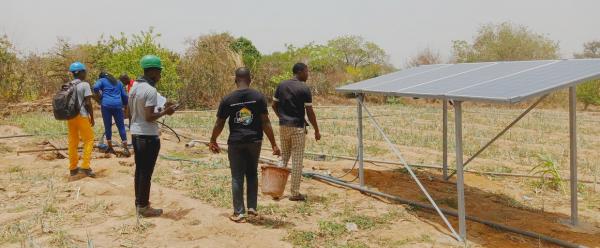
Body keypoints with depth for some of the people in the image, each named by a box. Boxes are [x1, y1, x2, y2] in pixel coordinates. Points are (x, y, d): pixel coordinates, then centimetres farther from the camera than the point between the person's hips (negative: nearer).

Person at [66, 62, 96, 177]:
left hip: (70, 116, 6)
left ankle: (73, 168, 16)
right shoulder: (84, 85, -9)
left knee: (72, 142, 11)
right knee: (89, 139, 4)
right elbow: (88, 103, -13)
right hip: (82, 116, -6)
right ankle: (85, 166, -3)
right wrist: (92, 117, -5)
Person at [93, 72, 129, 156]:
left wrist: (100, 96, 5)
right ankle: (125, 148, -4)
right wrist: (125, 105, 26)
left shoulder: (102, 80, 14)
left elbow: (95, 87, -8)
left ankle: (110, 147, 12)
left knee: (108, 126, 7)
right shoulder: (118, 82, 25)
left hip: (106, 105, -2)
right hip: (118, 105, 2)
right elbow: (124, 95, 19)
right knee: (121, 126, 2)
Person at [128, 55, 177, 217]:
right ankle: (144, 207, 9)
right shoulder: (151, 90, -19)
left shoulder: (134, 87, 9)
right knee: (146, 172, 0)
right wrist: (165, 112, -10)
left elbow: (130, 113, 15)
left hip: (136, 134, 9)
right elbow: (149, 117, -23)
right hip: (148, 136, -9)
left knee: (139, 170, 17)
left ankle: (139, 203, 26)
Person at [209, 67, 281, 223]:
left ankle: (239, 213, 10)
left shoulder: (228, 99, -4)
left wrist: (213, 141, 16)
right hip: (254, 141, 1)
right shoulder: (259, 97, -4)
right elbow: (265, 122, -7)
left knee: (237, 177, 6)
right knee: (252, 174, 18)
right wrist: (273, 144, -2)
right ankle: (252, 207, 19)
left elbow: (219, 124, 0)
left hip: (235, 142, -1)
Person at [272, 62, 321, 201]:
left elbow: (274, 105, 10)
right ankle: (295, 193, 6)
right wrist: (316, 130, -2)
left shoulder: (281, 85, 6)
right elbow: (310, 112, -10)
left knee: (283, 157, 16)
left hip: (283, 126, 6)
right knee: (297, 160, 1)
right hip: (297, 127, -6)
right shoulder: (304, 89, -11)